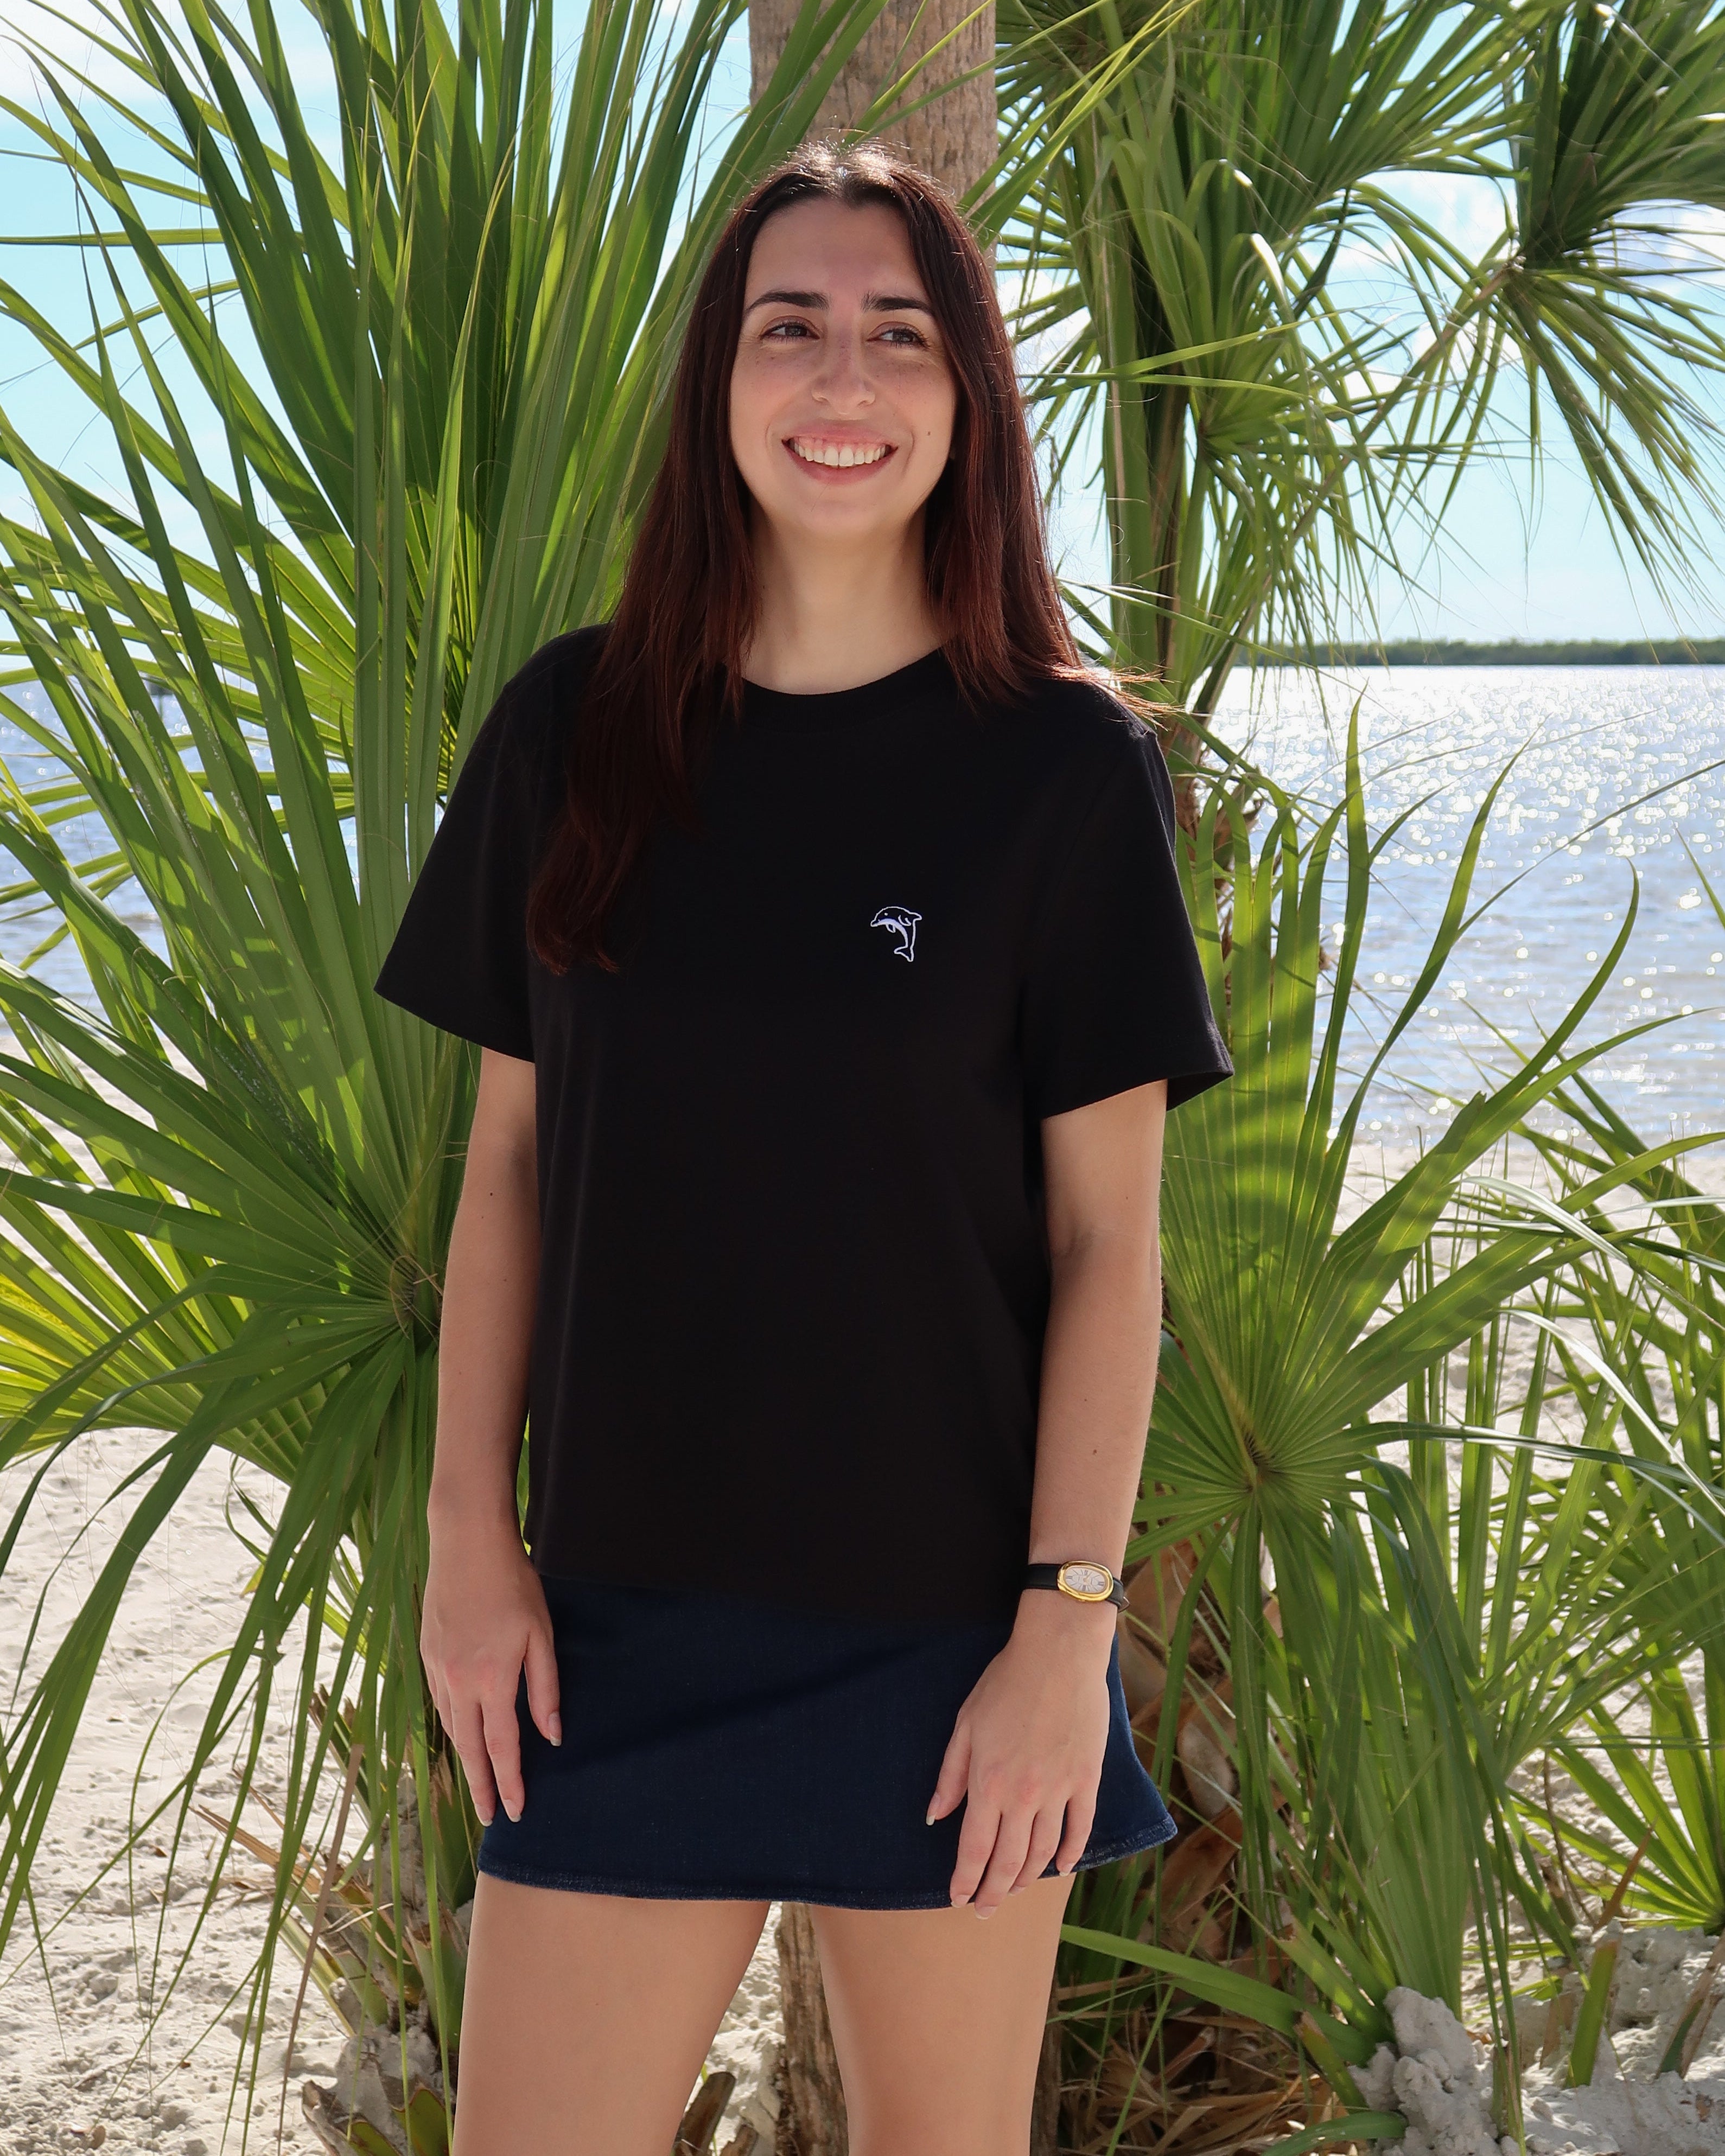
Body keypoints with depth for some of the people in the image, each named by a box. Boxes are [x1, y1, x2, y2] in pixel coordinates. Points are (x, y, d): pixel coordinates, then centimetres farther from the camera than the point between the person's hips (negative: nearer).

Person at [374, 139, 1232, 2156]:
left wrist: (1068, 1624, -9)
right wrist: (470, 1535, 2)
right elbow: (511, 1155, 7)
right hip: (624, 1608, 2)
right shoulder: (572, 728, 2)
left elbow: (1107, 1236, -5)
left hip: (946, 1617, -2)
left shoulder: (1066, 761, -5)